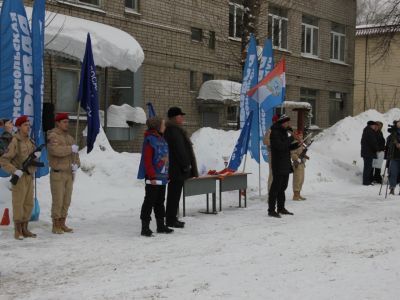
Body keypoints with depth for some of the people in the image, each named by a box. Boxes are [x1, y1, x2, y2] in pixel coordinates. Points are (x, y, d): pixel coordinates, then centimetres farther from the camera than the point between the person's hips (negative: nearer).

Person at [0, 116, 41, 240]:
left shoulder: (30, 142, 9)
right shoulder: (15, 143, -13)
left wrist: (36, 155, -5)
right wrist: (14, 171, -25)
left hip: (29, 176, 7)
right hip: (19, 177, -7)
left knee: (28, 204, 8)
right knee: (18, 203, -4)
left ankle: (24, 229, 16)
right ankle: (17, 231, 3)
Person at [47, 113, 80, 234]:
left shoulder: (69, 138, 13)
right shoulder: (52, 137, -11)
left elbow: (75, 155, 13)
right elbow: (56, 151, -31)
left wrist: (76, 165, -8)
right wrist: (71, 149, -20)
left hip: (69, 174, 7)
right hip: (57, 174, -7)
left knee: (66, 201, 9)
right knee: (57, 201, -5)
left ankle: (62, 225, 17)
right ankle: (55, 226, 3)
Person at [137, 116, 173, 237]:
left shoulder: (161, 139, 15)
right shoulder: (149, 140, -14)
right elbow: (147, 160, -18)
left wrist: (167, 174, 20)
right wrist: (152, 176, -21)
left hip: (162, 177, 9)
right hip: (153, 178, -9)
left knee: (160, 201, 15)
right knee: (149, 201, -4)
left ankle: (161, 225, 24)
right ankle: (145, 227, 0)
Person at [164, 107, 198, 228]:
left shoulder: (175, 130, 18)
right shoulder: (174, 131, -17)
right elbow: (179, 150, -21)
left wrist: (186, 165, 22)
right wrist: (186, 165, -16)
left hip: (174, 169, 11)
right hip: (177, 168, -11)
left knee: (174, 195, 15)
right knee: (174, 194, -6)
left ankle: (172, 218, 21)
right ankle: (171, 220, -2)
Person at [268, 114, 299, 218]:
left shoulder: (283, 132, 17)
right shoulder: (275, 132, -12)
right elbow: (280, 146, -24)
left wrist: (297, 144, 3)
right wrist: (291, 139, -18)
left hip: (285, 165, 9)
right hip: (278, 165, -9)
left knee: (283, 186, 14)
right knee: (276, 187, -8)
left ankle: (281, 208, 22)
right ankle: (271, 210, -5)